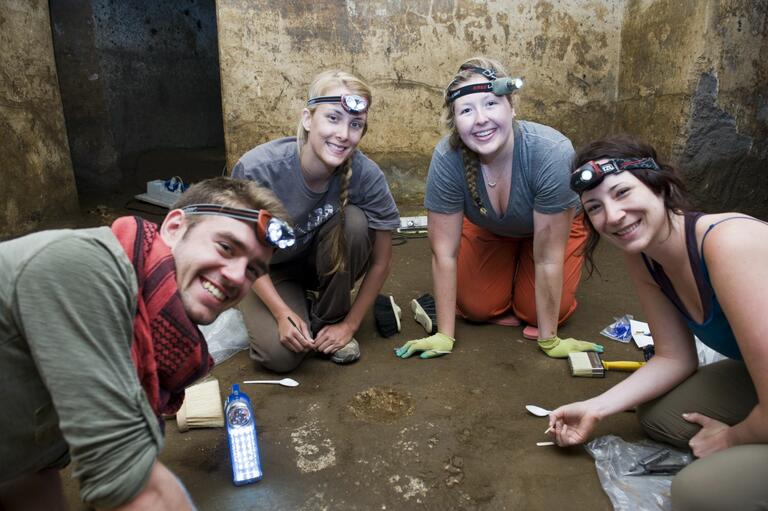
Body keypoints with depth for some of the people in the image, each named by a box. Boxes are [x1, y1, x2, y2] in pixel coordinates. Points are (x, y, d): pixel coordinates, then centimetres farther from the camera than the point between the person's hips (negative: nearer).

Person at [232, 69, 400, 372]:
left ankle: (329, 320, -7)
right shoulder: (257, 169, -30)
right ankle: (298, 305, 11)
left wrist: (349, 325, -12)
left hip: (326, 264, 2)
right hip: (270, 270, -2)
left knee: (353, 220, -30)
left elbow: (380, 262, -14)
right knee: (281, 355, -25)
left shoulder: (367, 175, -27)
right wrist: (282, 313, -22)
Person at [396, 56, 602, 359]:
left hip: (555, 225, -1)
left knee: (535, 311, -13)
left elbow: (548, 259, -31)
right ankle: (506, 272, 22)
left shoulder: (552, 153, -39)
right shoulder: (447, 157, -34)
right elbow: (444, 252, -26)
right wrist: (444, 336, -21)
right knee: (476, 307, -9)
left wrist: (548, 341, -22)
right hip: (487, 229, 2)